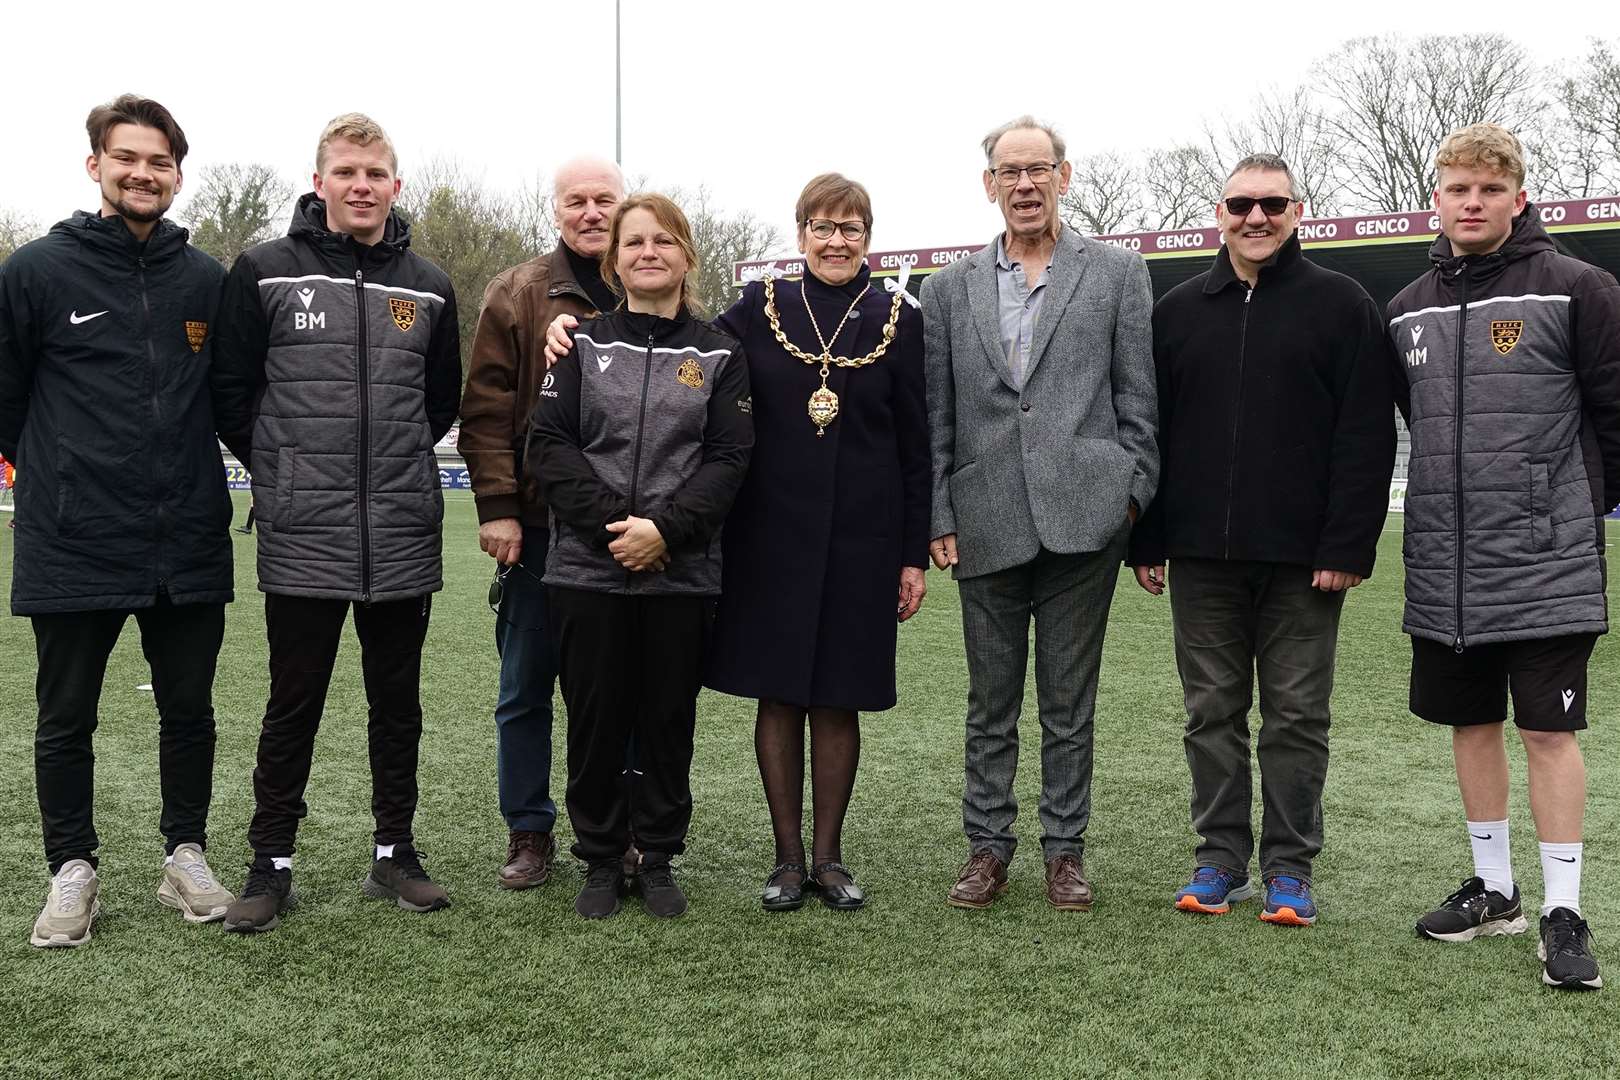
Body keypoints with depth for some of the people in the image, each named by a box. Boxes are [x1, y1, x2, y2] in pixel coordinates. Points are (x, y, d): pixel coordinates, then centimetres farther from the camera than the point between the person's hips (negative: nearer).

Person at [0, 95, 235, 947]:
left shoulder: (207, 281, 4)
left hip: (189, 547, 2)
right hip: (72, 548, -2)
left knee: (189, 711, 12)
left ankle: (186, 855, 27)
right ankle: (73, 869, 24)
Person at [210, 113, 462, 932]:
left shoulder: (428, 288, 7)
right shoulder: (264, 274, -1)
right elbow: (233, 393, 2)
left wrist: (394, 465, 12)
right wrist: (281, 470, 3)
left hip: (403, 536, 3)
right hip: (302, 537, -3)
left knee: (397, 700, 11)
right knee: (293, 705, 5)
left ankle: (395, 854, 24)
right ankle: (271, 862, 18)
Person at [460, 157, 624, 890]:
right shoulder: (517, 296, 4)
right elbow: (486, 411, -1)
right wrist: (497, 507, -9)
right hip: (540, 528, -1)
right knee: (526, 687, 7)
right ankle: (528, 834, 20)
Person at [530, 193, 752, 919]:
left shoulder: (719, 355, 6)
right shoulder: (582, 345, 7)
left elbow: (728, 457, -2)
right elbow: (549, 445, -1)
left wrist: (664, 527, -16)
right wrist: (614, 522, -14)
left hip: (683, 573, 0)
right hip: (588, 569, 0)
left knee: (668, 721, 7)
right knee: (596, 721, 6)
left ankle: (659, 859, 22)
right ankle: (601, 860, 21)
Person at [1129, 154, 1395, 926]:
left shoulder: (1342, 306, 0)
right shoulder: (1178, 311, 10)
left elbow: (1365, 438, -5)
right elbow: (1150, 434, 10)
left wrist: (1348, 546, -12)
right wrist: (1146, 542, 5)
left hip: (1302, 557, -3)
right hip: (1202, 556, 3)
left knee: (1296, 715, 5)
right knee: (1213, 712, 9)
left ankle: (1289, 868, 16)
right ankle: (1220, 860, 20)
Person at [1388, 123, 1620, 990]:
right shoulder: (1408, 309, 10)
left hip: (1546, 570, -5)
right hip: (1443, 572, 5)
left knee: (1548, 732, -1)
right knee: (1471, 725, 13)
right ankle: (1493, 888, 27)